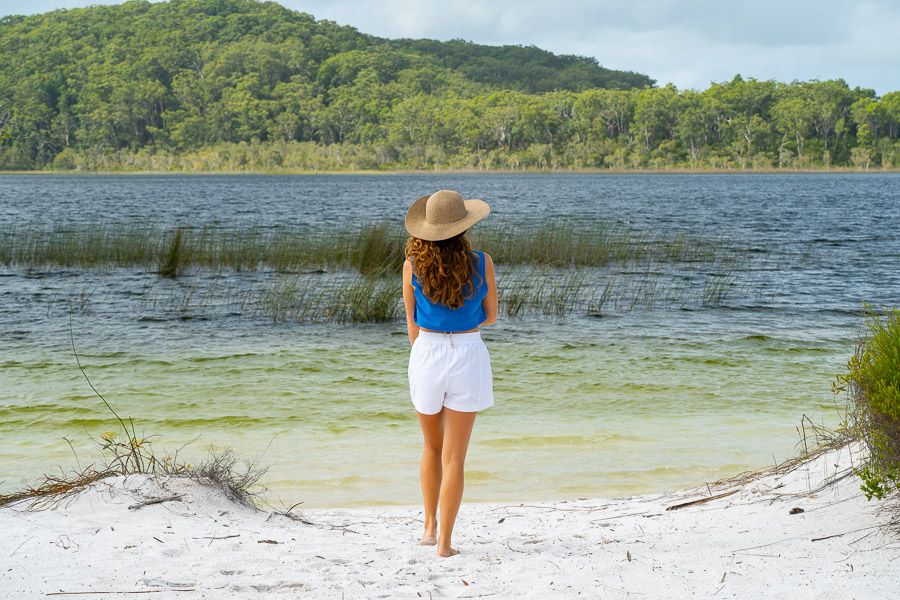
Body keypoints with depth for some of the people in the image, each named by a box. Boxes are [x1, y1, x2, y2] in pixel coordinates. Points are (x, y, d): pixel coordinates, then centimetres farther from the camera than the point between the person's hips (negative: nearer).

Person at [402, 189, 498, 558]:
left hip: (427, 352, 1)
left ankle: (430, 528, 27)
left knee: (432, 446, 23)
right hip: (468, 355, -1)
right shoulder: (481, 263, -8)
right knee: (454, 456, 3)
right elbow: (490, 317, 4)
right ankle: (445, 541, 1)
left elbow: (413, 324, 3)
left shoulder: (413, 266, -6)